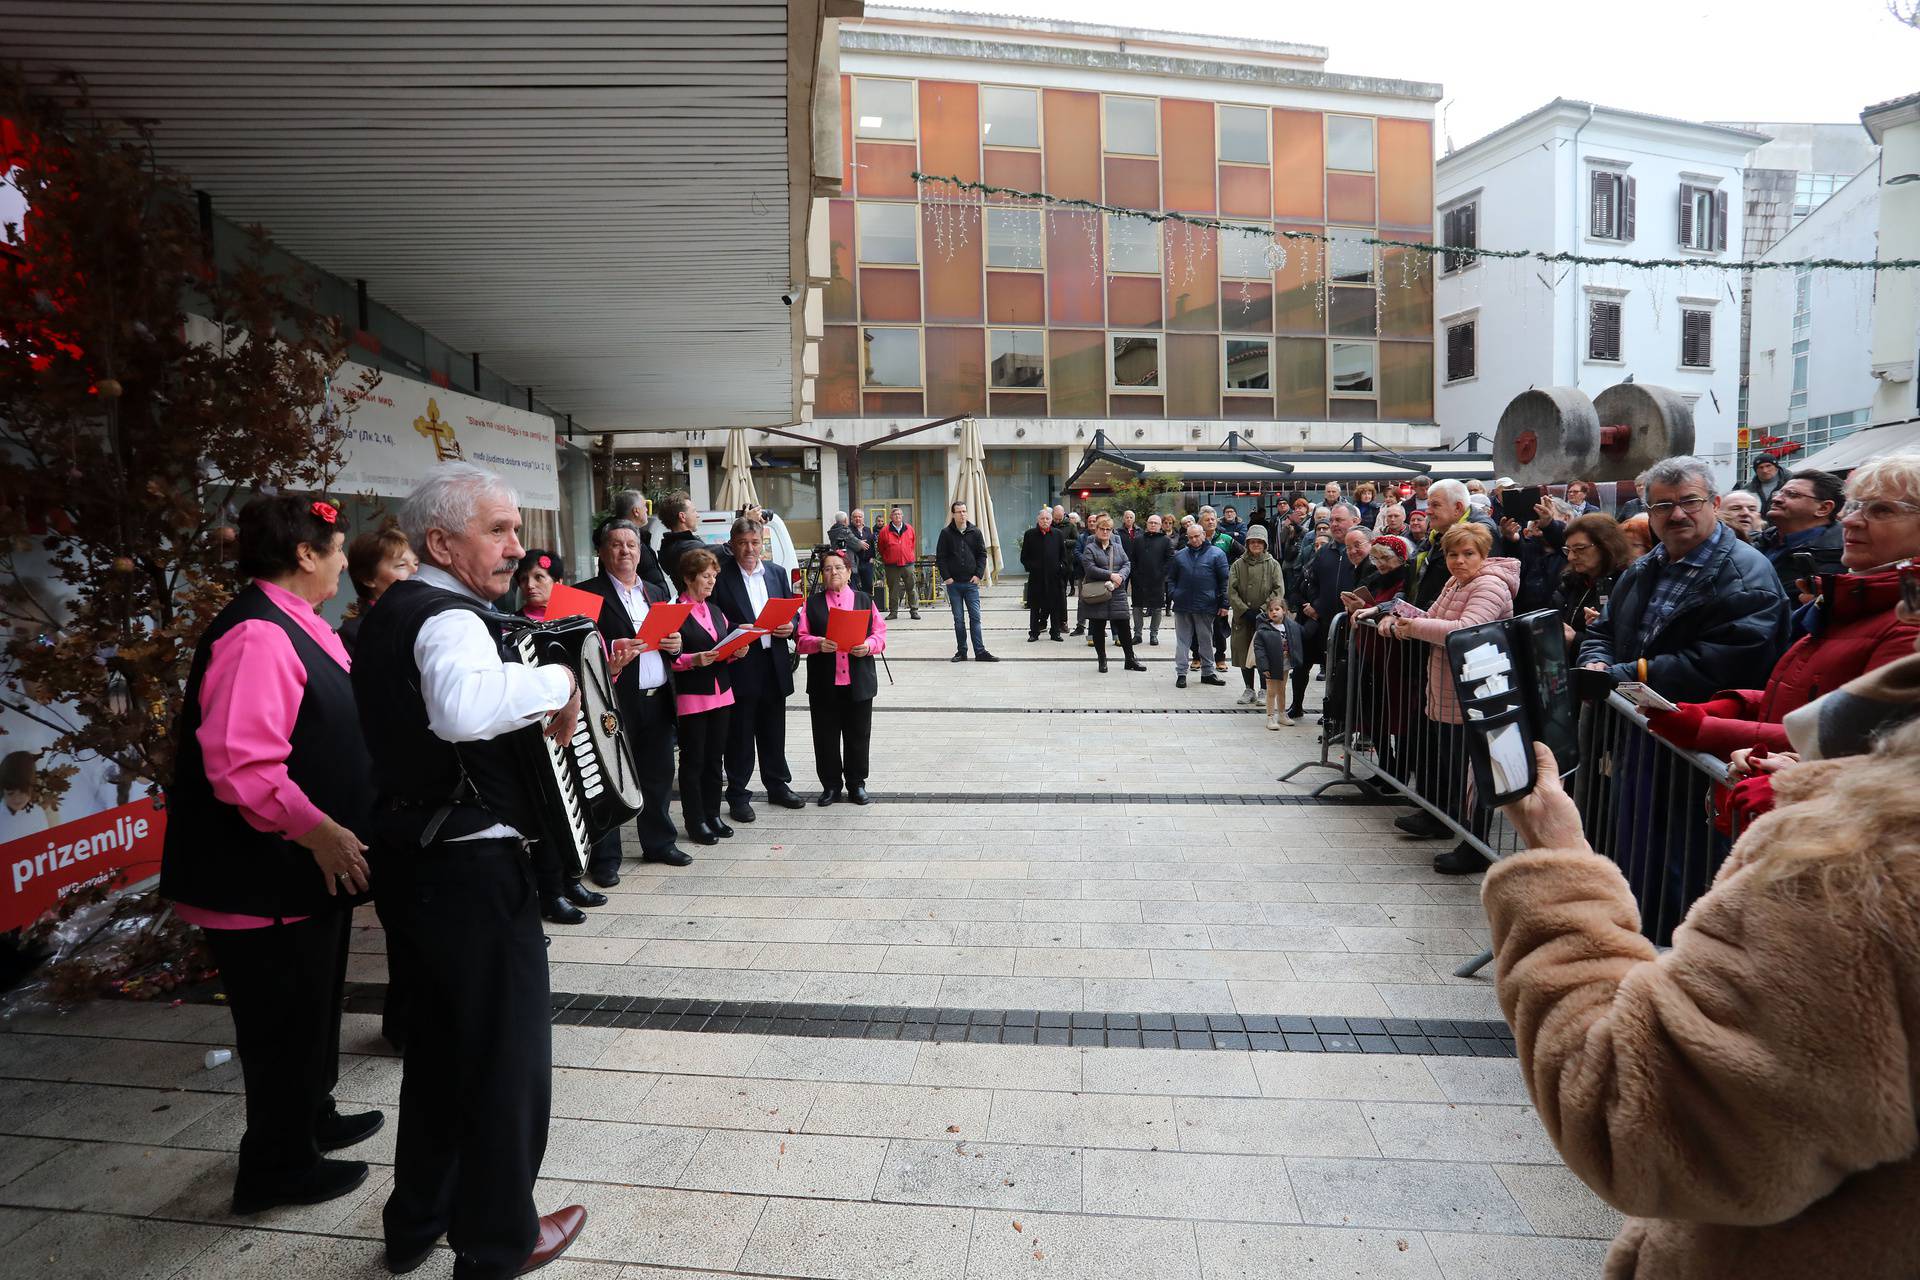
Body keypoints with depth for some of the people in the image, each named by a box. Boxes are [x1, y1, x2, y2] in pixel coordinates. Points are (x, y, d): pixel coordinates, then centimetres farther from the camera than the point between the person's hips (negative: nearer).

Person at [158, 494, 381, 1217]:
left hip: (306, 867, 10)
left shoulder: (294, 626, 9)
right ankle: (277, 1169, 24)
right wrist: (319, 832, -26)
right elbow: (242, 765, -31)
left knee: (312, 1002, 24)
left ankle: (312, 1118, 43)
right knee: (284, 1016, 6)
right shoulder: (257, 635, -23)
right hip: (265, 879, -10)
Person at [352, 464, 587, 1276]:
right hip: (470, 870, -10)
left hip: (409, 858, 10)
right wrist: (556, 682, -30)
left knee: (438, 1038, 25)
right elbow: (463, 707, -45)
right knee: (507, 1051, 9)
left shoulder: (391, 611, 9)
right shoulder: (448, 619, -22)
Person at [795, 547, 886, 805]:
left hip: (859, 681, 0)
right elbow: (802, 638, 0)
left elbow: (880, 633, 4)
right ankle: (831, 785, 20)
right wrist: (819, 643, -19)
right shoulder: (812, 603, 5)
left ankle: (856, 783, 22)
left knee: (858, 734, 8)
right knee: (826, 735, 7)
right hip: (824, 682, 0)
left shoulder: (864, 599, 6)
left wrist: (869, 645, -16)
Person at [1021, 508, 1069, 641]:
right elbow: (1024, 557, 6)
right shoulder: (1030, 534, 3)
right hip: (1036, 577, -1)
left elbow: (1063, 555, 9)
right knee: (1035, 606, 5)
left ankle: (1055, 632, 15)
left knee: (1055, 605, 5)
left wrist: (1061, 568, -4)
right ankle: (1034, 632, 13)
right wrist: (1030, 567, -7)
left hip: (1054, 575, 1)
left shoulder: (1058, 534, 6)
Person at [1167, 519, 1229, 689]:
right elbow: (1171, 578, 17)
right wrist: (1173, 595, 1)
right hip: (1182, 605, 2)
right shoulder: (1180, 555, 10)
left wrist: (1224, 604, -5)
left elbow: (1224, 580, -1)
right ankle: (1181, 673, 10)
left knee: (1206, 640, 9)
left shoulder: (1216, 554, 2)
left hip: (1205, 606, -2)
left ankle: (1207, 673, 19)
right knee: (1182, 640, 4)